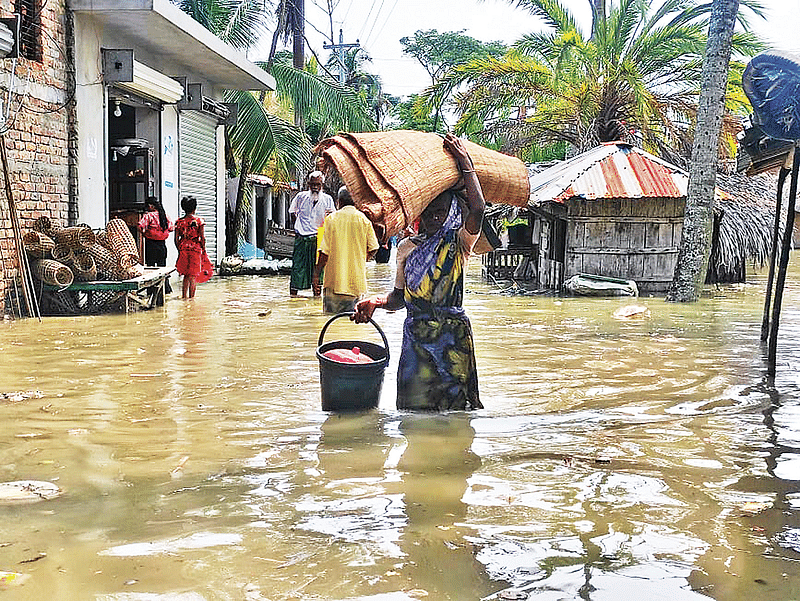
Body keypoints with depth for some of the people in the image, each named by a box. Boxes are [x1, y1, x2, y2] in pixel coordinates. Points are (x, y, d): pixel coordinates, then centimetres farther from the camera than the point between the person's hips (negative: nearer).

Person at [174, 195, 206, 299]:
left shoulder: (179, 222, 4)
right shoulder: (199, 221, -4)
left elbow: (176, 239, 4)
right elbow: (202, 238, -9)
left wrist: (179, 250, 15)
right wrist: (203, 250, 1)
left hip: (183, 249, 3)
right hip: (196, 249, -3)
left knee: (186, 274, 14)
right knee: (193, 275, 3)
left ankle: (185, 295, 13)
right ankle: (191, 296, 2)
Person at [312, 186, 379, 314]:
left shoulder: (332, 218, -4)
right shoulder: (364, 219, 2)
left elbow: (324, 252, -8)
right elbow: (373, 248, 3)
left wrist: (316, 275, -1)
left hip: (335, 280, -2)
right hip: (358, 282, 2)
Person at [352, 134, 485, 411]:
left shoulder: (459, 243, 0)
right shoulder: (407, 248, 10)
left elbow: (477, 209, -19)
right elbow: (398, 297, 14)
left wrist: (466, 164, -15)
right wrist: (376, 301, -6)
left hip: (452, 335, -3)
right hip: (415, 335, 3)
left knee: (454, 401, 0)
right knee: (414, 402, 3)